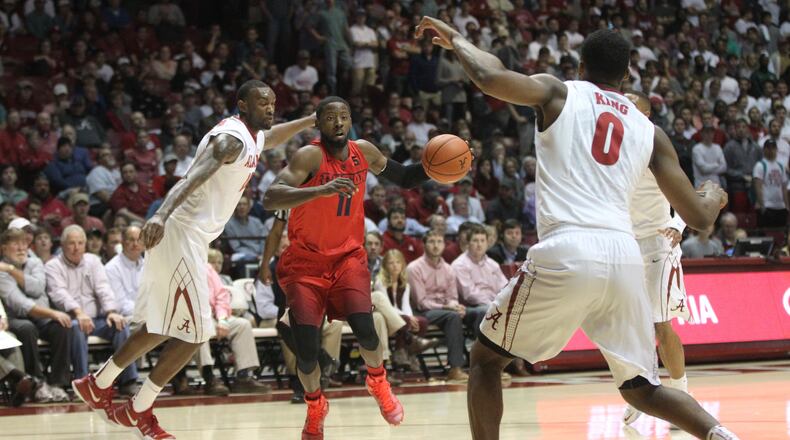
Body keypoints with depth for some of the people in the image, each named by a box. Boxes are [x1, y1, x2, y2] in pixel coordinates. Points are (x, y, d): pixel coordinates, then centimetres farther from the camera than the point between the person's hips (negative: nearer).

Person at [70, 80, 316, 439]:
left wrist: (312, 120, 37)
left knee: (165, 327, 20)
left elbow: (271, 137, 39)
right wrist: (162, 215, -49)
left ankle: (97, 384, 31)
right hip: (182, 236, -10)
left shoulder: (252, 136, 12)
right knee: (194, 333, -6)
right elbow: (192, 179, -34)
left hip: (191, 238, 10)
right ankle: (137, 411, 5)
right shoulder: (232, 138, -19)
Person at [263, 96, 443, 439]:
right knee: (306, 348, -13)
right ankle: (315, 406, 19)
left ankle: (378, 383, 15)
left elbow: (404, 179, 16)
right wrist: (322, 190, -48)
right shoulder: (310, 156, -20)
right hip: (305, 260, -3)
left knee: (364, 329, -19)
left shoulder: (364, 152, -3)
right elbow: (270, 199, -35)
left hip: (348, 256, 3)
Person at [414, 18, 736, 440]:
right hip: (625, 258, 4)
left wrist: (456, 39, 15)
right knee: (641, 389, 19)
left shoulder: (559, 93, 12)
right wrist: (715, 196, 44)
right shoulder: (649, 131, 21)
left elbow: (490, 77, -7)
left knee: (485, 358, 16)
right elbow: (699, 216, 19)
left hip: (566, 253, -4)